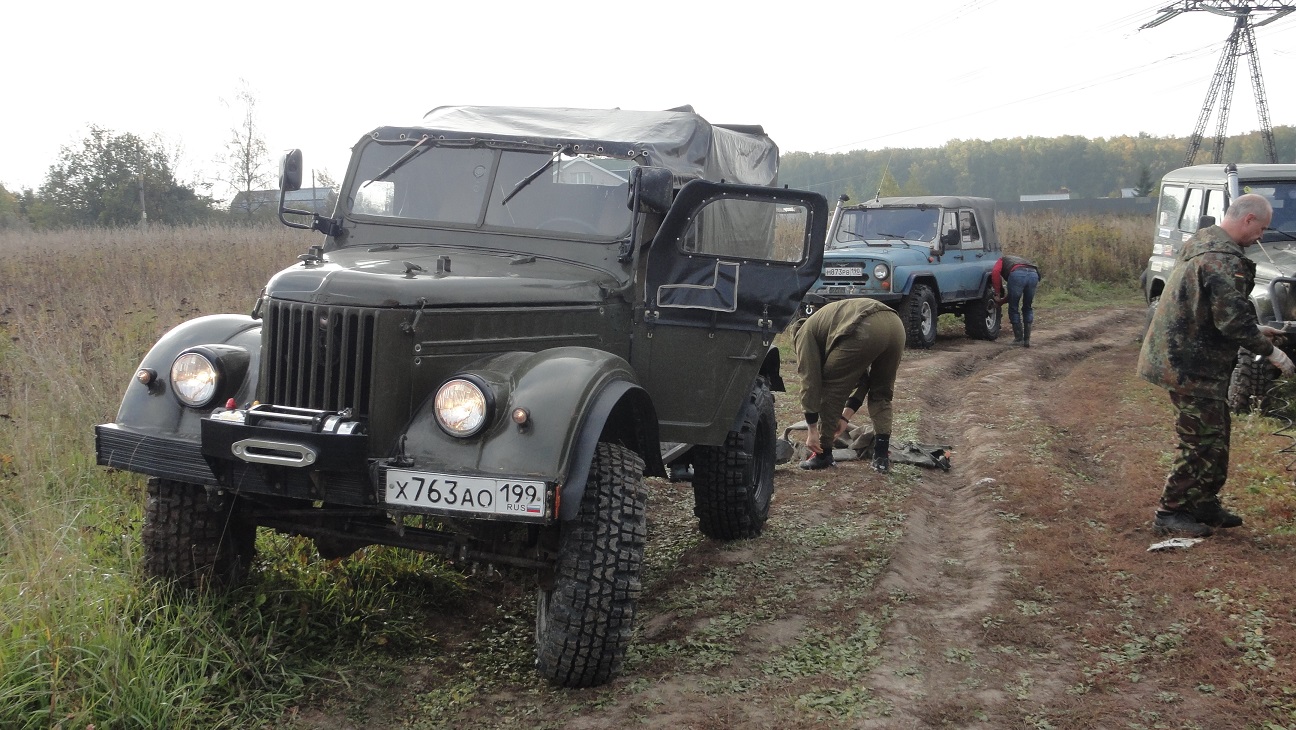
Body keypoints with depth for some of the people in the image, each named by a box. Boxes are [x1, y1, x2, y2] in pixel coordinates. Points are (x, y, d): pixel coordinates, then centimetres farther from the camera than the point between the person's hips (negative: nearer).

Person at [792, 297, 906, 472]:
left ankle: (823, 453, 21)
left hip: (866, 331, -7)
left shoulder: (805, 332, 23)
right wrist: (846, 416, 39)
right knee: (881, 393, 27)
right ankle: (882, 454, 19)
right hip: (895, 325, 7)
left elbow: (810, 381, 14)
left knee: (831, 389, 14)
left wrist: (812, 430, 17)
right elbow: (862, 378, 39)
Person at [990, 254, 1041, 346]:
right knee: (1028, 308, 23)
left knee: (1013, 308, 13)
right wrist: (1002, 301, 50)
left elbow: (995, 272, 6)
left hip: (1017, 275, -5)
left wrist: (997, 294, 9)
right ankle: (1027, 339, 20)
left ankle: (1019, 339, 16)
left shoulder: (1002, 260, 32)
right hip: (1034, 274, 5)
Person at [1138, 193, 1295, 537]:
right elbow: (1233, 320, -25)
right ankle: (1170, 514, 7)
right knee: (1202, 443, -2)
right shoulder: (1224, 260, -22)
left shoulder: (1205, 243, 13)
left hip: (1184, 358, 11)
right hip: (1192, 366, -11)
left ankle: (1204, 505, 28)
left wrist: (1254, 328, 20)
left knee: (1216, 438, 19)